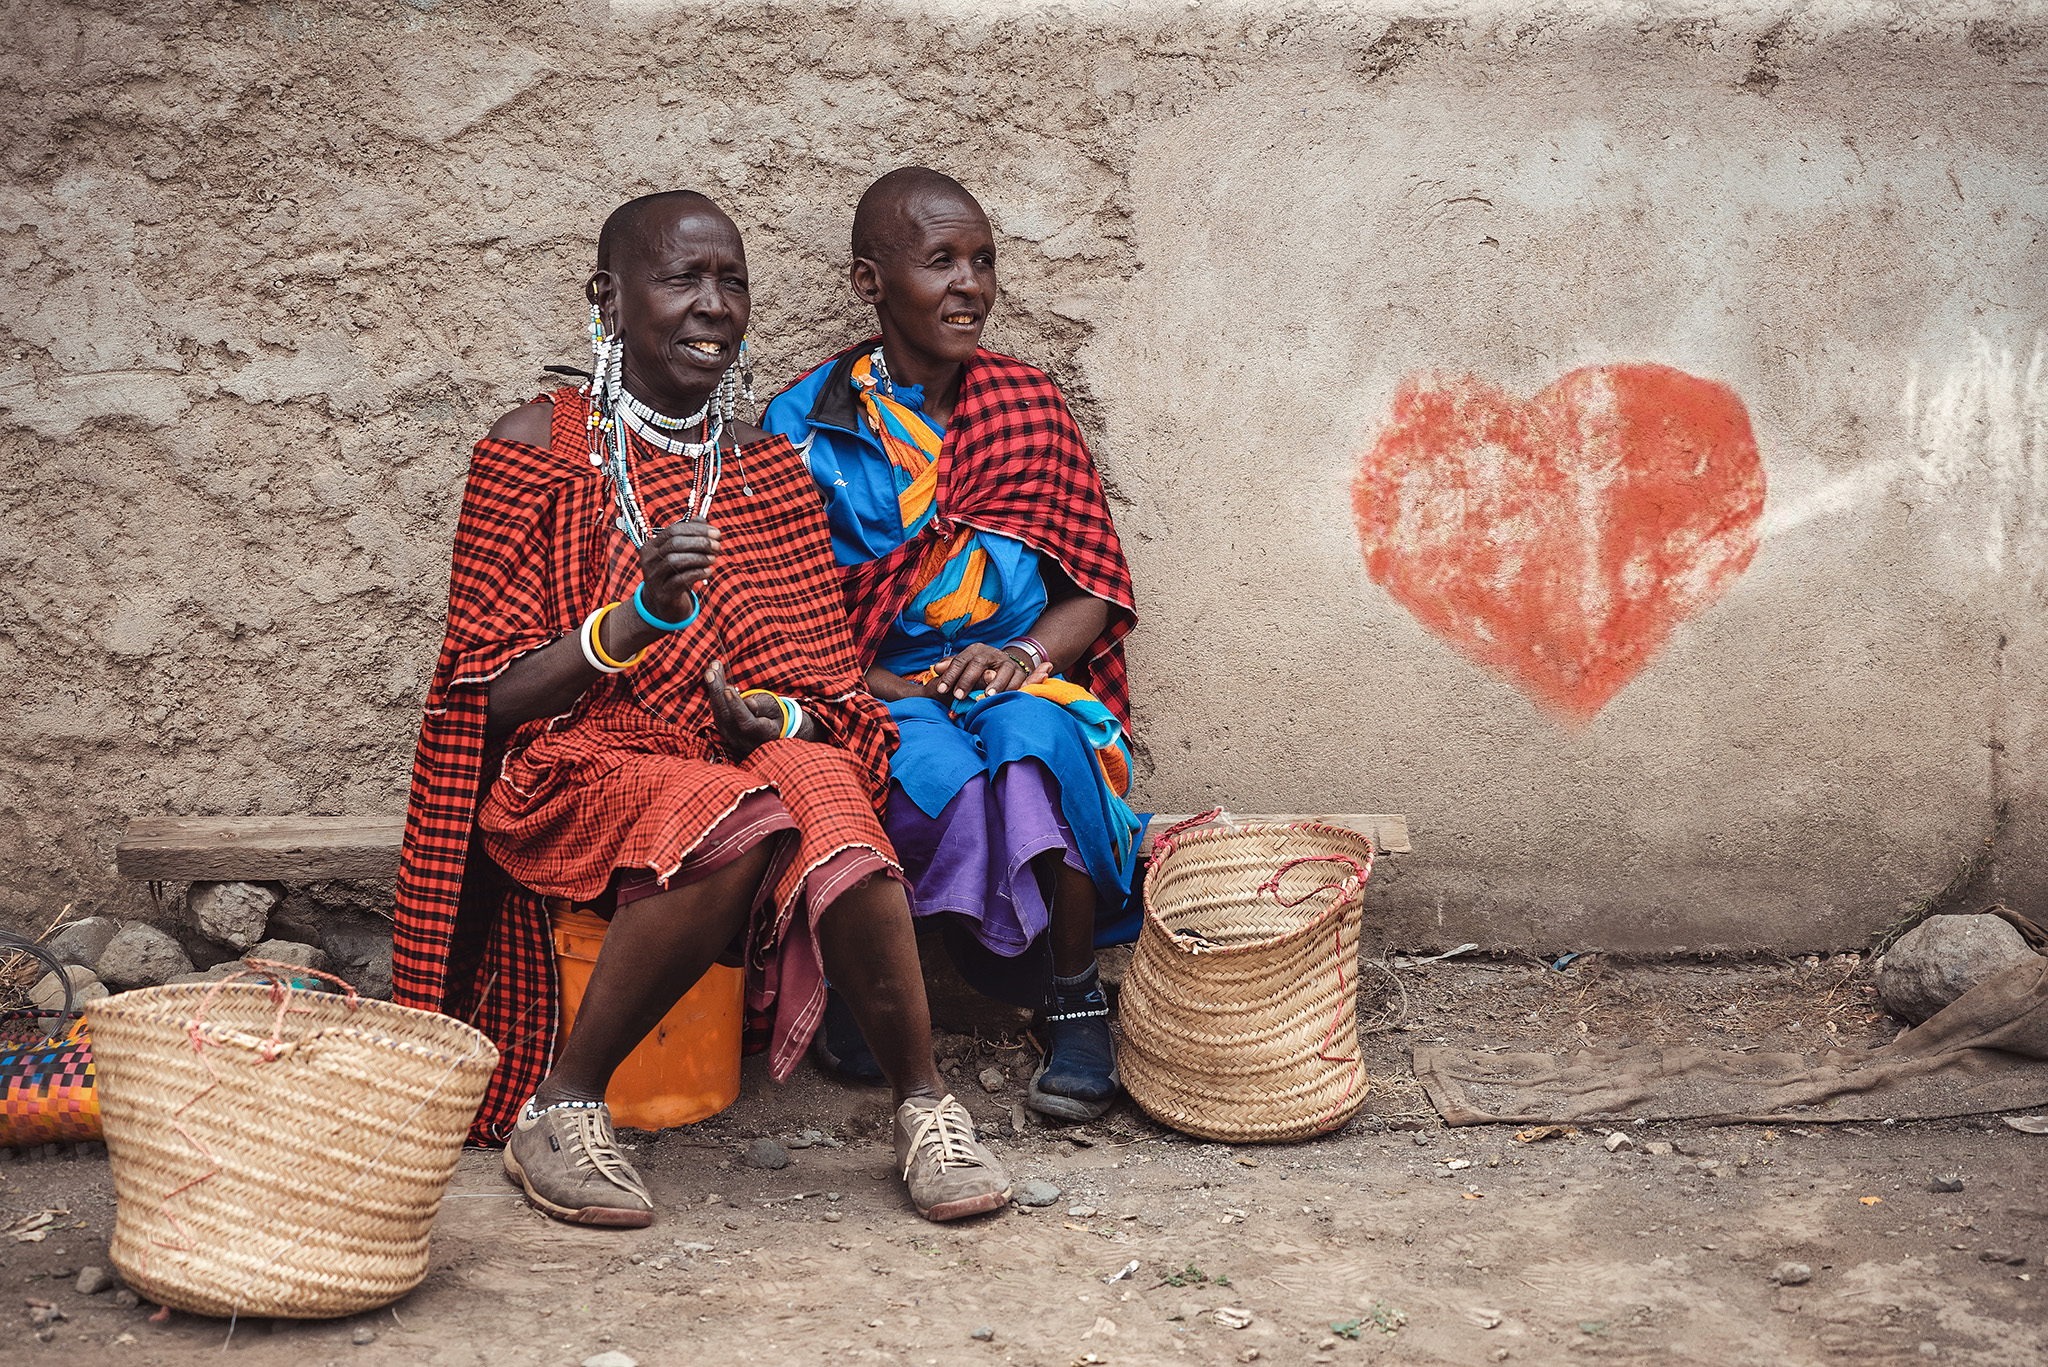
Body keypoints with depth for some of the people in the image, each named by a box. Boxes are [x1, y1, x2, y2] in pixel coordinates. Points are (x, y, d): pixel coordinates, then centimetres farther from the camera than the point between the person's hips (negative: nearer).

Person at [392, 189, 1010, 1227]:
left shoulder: (769, 470, 13)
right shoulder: (534, 450, 1)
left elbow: (823, 689, 15)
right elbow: (490, 700, -3)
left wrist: (779, 718, -10)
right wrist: (636, 617, -19)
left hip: (752, 757, 3)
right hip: (573, 772, -3)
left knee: (820, 791, -34)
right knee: (735, 824, -37)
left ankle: (923, 1104, -21)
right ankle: (560, 1110, -19)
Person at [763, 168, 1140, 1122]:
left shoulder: (1028, 406, 9)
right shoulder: (805, 425, 1)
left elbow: (1096, 590, 7)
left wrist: (1027, 656, -13)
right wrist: (873, 685, -18)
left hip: (1026, 686, 2)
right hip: (876, 702, -2)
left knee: (1033, 737, -34)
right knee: (949, 780, -35)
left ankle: (1078, 1003, -17)